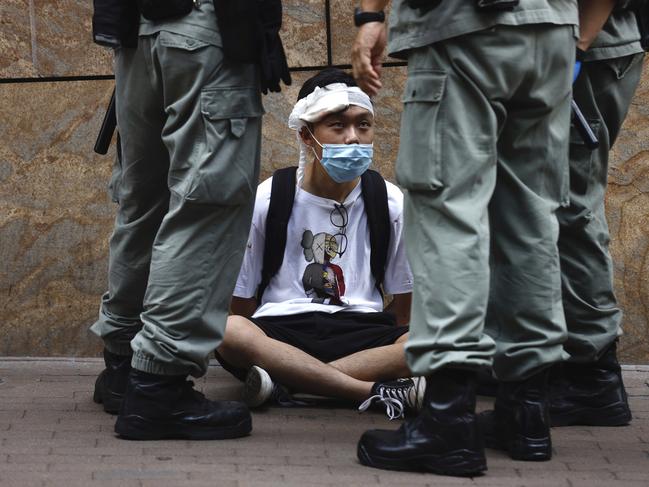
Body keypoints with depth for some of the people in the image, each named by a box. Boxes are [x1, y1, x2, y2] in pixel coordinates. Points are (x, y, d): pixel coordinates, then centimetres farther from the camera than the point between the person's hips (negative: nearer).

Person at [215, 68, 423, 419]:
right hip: (281, 331, -2)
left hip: (361, 331, 2)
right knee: (228, 332, -36)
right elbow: (241, 301, 5)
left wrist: (403, 353, -2)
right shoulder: (266, 201, 3)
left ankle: (283, 383, -32)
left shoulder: (390, 203, 7)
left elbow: (403, 305, 12)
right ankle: (375, 391, -37)